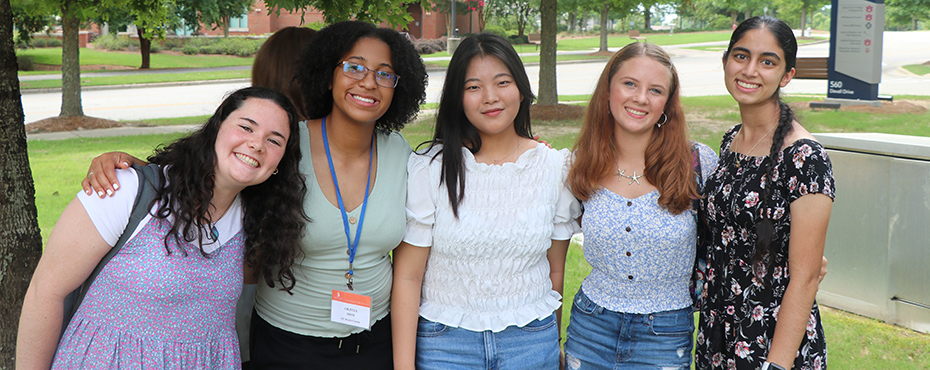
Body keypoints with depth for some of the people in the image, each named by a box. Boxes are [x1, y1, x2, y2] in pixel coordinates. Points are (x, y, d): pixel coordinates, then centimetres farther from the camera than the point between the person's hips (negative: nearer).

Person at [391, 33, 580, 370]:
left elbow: (555, 270, 8)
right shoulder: (429, 169, -9)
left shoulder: (554, 167, -1)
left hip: (531, 340, 2)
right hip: (443, 341, -2)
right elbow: (407, 277, -8)